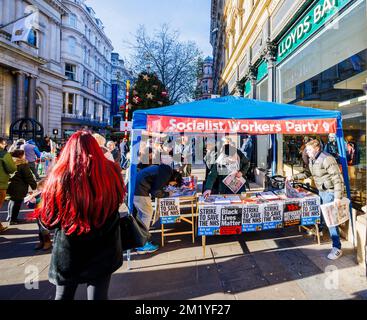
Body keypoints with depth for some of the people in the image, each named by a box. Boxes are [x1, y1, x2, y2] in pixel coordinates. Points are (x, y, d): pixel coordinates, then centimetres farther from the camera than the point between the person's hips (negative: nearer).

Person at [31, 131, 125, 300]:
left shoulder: (60, 177, -17)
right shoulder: (111, 172, -13)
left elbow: (48, 220, -7)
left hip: (67, 252, 0)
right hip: (103, 250, 1)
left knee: (63, 295, 23)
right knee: (98, 295, 17)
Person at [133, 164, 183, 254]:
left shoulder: (164, 170, 18)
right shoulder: (166, 174, -11)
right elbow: (156, 192, -11)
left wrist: (165, 192, 15)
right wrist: (167, 194, 3)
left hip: (134, 187, 10)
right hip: (139, 190, -10)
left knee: (141, 213, 17)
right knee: (147, 214, -1)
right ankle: (142, 246, 6)